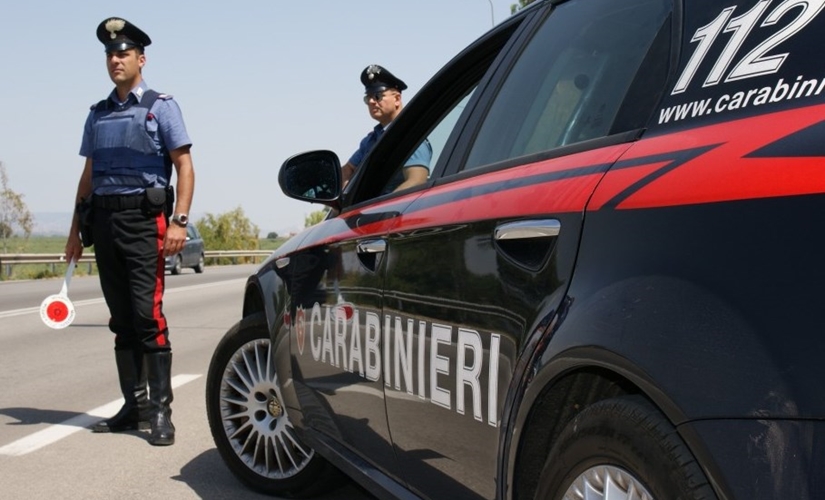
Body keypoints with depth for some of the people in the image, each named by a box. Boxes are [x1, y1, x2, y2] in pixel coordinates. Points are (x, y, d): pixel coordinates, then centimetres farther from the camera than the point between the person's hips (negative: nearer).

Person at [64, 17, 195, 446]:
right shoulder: (98, 114, 16)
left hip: (144, 219, -5)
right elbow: (88, 175, 19)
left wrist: (179, 221, -14)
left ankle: (160, 410, -7)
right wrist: (77, 228, 15)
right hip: (104, 220, 6)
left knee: (147, 314, -12)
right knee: (121, 319, 8)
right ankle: (134, 406, 15)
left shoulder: (160, 107, 2)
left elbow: (185, 167, -4)